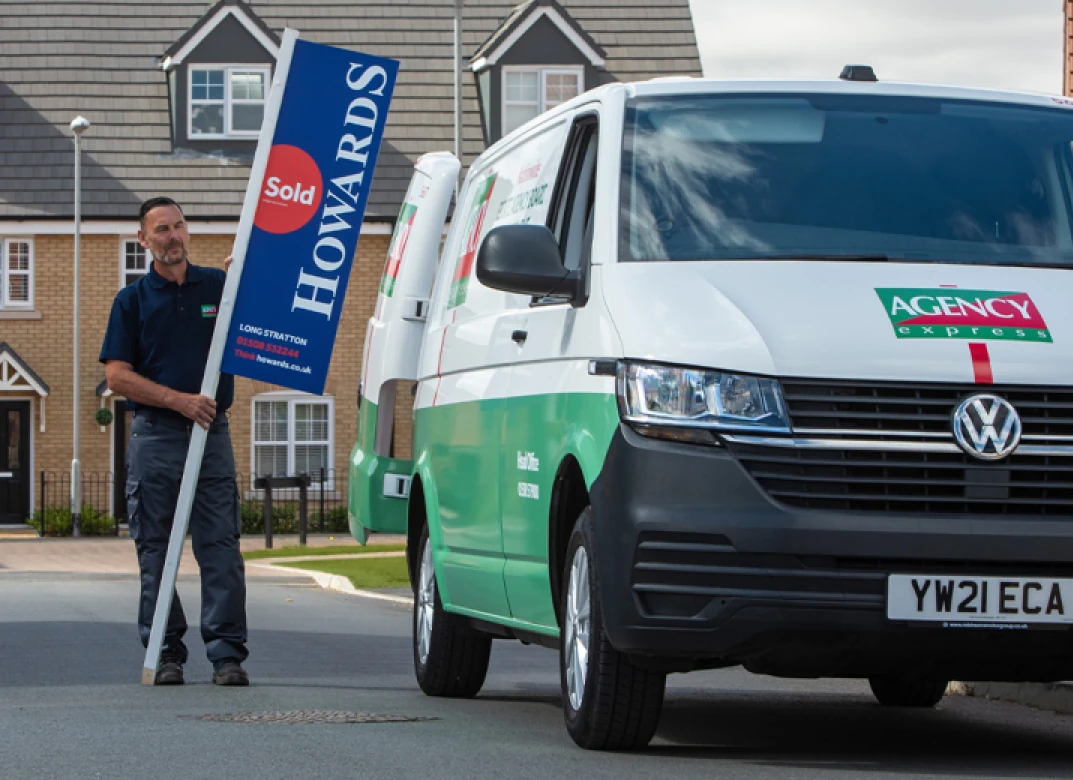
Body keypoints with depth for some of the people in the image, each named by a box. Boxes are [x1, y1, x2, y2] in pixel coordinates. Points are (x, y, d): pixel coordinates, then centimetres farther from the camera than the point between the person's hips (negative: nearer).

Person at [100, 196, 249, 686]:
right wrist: (180, 400, -12)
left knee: (221, 548, -5)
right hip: (154, 437, 0)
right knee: (156, 551, 1)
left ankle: (227, 653, -6)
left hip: (211, 431, 0)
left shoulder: (219, 286, 11)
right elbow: (118, 377, 0)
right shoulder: (132, 300, 7)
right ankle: (166, 654, 7)